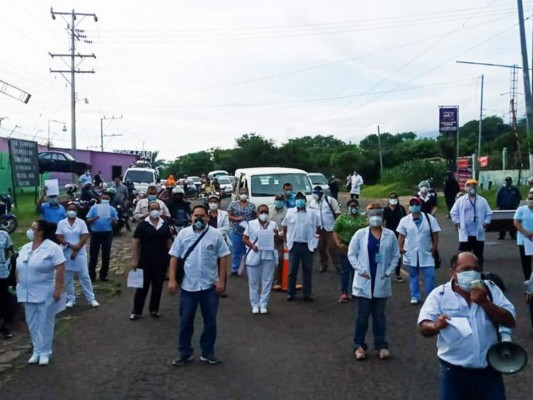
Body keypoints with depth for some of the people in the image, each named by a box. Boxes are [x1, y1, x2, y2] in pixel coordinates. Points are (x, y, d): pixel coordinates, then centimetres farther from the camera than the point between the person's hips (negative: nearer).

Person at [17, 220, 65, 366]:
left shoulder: (52, 248, -13)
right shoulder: (25, 248, 9)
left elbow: (60, 268, -16)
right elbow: (19, 268, 15)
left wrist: (58, 288, -20)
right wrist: (19, 286, 10)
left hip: (46, 293, -7)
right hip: (28, 293, 7)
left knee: (45, 323, 1)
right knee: (32, 323, 12)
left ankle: (45, 352, 10)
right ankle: (37, 350, 22)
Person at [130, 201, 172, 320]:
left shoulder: (165, 225, 4)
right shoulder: (143, 224, -6)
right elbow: (135, 242, -7)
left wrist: (169, 257, 8)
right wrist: (134, 259, -11)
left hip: (161, 262, 3)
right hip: (145, 261, -3)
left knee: (158, 286, 11)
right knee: (142, 286, 2)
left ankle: (154, 310, 23)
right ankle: (136, 311, 13)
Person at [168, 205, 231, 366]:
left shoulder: (216, 235, -2)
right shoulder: (183, 234, 1)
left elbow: (223, 257, 0)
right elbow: (174, 257, 2)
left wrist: (221, 280, -6)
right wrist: (172, 280, -4)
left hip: (210, 286, 0)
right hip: (188, 286, 0)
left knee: (210, 321, 8)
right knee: (185, 321, 7)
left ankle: (207, 352, 22)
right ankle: (185, 353, 21)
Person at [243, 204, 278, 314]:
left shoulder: (273, 224, 8)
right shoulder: (251, 224, 5)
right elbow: (245, 238, 5)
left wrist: (276, 234, -13)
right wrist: (252, 245, -12)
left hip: (269, 256, 1)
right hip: (254, 256, -1)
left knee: (267, 281, 3)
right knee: (253, 282, 4)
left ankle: (263, 305, 11)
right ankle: (255, 305, 14)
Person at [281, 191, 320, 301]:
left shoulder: (312, 214, 2)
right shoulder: (290, 213, 3)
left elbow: (318, 227, 12)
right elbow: (284, 227, 10)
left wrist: (315, 238, 5)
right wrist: (287, 241, 5)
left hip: (308, 246, 0)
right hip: (294, 245, 0)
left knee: (308, 270, 5)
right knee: (292, 270, 3)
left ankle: (307, 294, 13)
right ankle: (290, 293, 10)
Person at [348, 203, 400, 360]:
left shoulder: (390, 235, 0)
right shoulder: (360, 234, -4)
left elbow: (395, 256, 5)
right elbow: (351, 254, -1)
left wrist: (388, 272, -4)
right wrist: (360, 270, -10)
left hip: (381, 282, 1)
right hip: (364, 282, -1)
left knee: (379, 315, 11)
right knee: (363, 315, 6)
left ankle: (381, 345, 21)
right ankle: (359, 345, 17)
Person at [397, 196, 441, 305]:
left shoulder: (430, 218, -3)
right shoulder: (404, 220, -1)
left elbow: (435, 234, -2)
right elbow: (401, 235, 2)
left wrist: (435, 247, -8)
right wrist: (400, 247, -7)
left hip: (426, 252, -1)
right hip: (411, 253, 1)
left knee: (430, 275, -2)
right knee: (413, 276, 12)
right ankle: (415, 296, 23)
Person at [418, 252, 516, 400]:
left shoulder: (490, 289, 1)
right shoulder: (440, 294, -7)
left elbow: (510, 321, -4)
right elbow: (424, 327, -15)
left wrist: (484, 302, -18)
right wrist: (436, 326, -38)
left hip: (489, 370, 2)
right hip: (453, 372, -2)